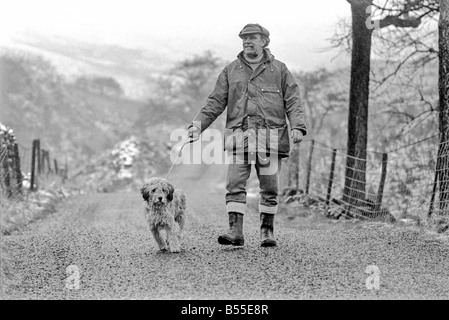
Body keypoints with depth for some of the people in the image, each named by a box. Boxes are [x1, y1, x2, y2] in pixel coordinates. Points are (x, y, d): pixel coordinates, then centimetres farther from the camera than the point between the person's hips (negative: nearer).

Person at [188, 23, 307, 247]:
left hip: (270, 136, -1)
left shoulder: (278, 69, 10)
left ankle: (267, 231, 13)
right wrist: (198, 124, -1)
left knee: (269, 187, 2)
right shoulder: (230, 71, 14)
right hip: (239, 135, 1)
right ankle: (236, 232, -8)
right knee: (235, 185, -7)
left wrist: (297, 127, -9)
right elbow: (215, 102, 11)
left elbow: (293, 100, 6)